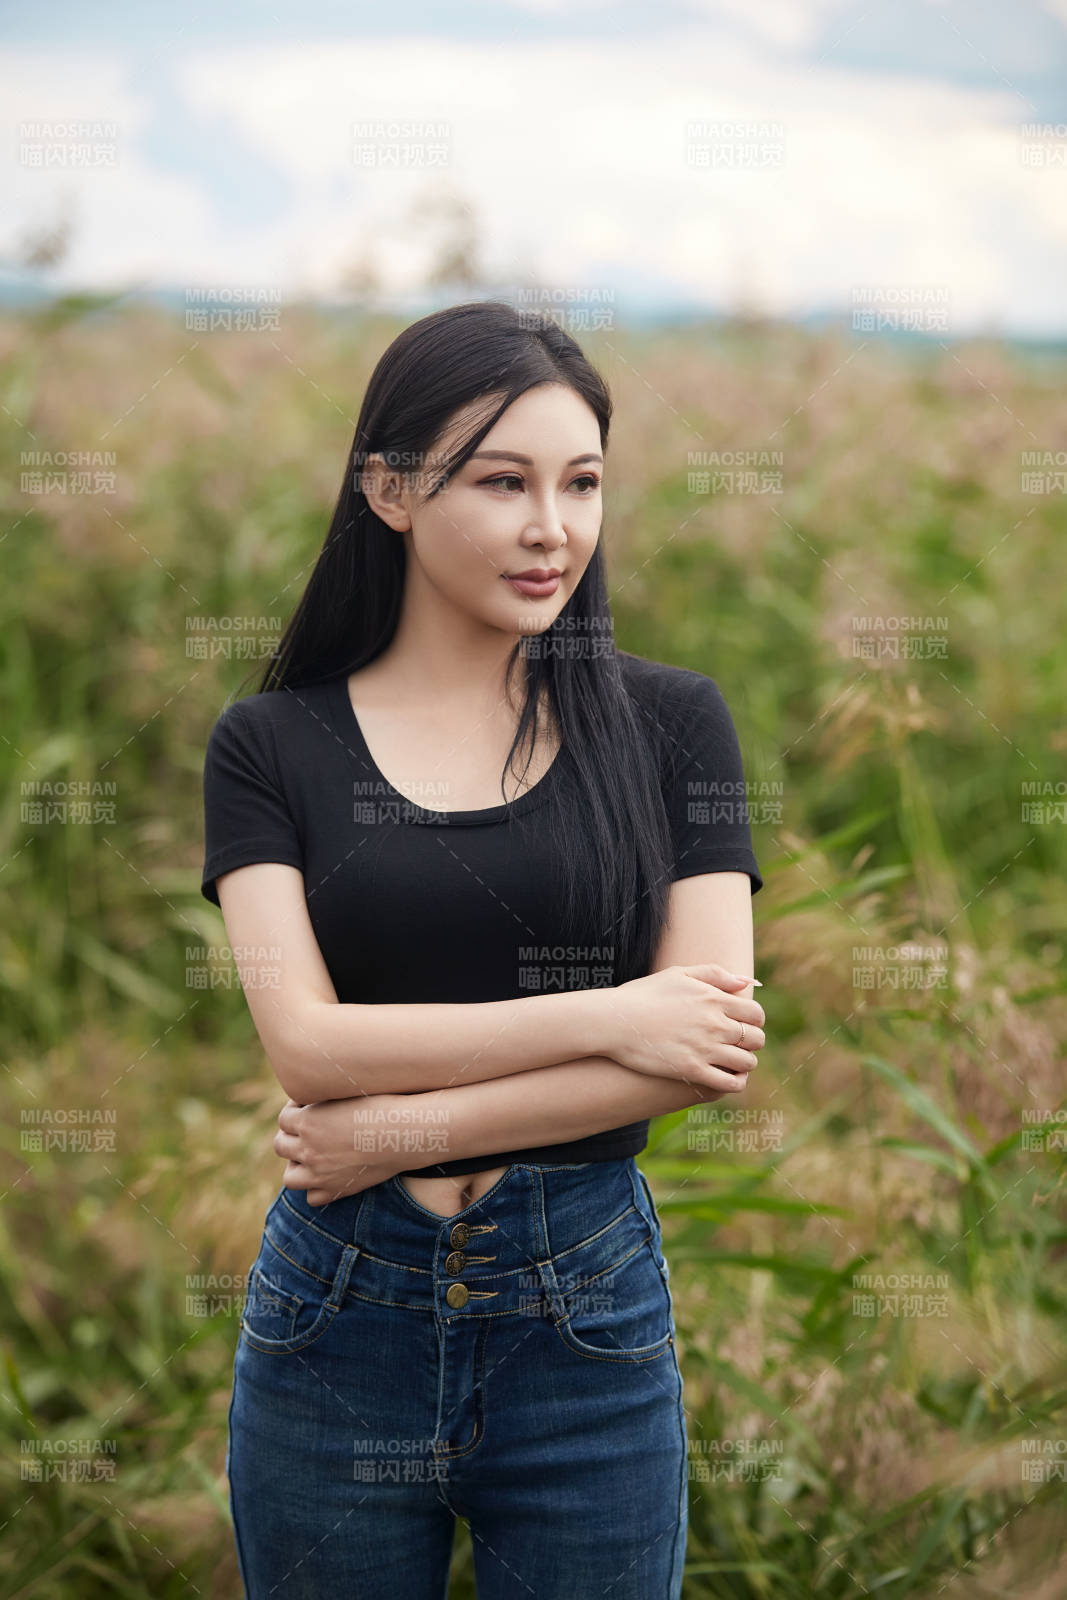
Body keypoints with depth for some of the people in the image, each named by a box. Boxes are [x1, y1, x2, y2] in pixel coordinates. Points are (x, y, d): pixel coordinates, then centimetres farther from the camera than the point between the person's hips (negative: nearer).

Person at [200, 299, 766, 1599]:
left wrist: (409, 1125, -13)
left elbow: (709, 1050, -9)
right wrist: (608, 1015, -16)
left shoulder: (668, 721, 0)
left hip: (588, 1312, 0)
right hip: (340, 1309, 0)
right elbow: (307, 1045, -12)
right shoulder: (270, 744, 0)